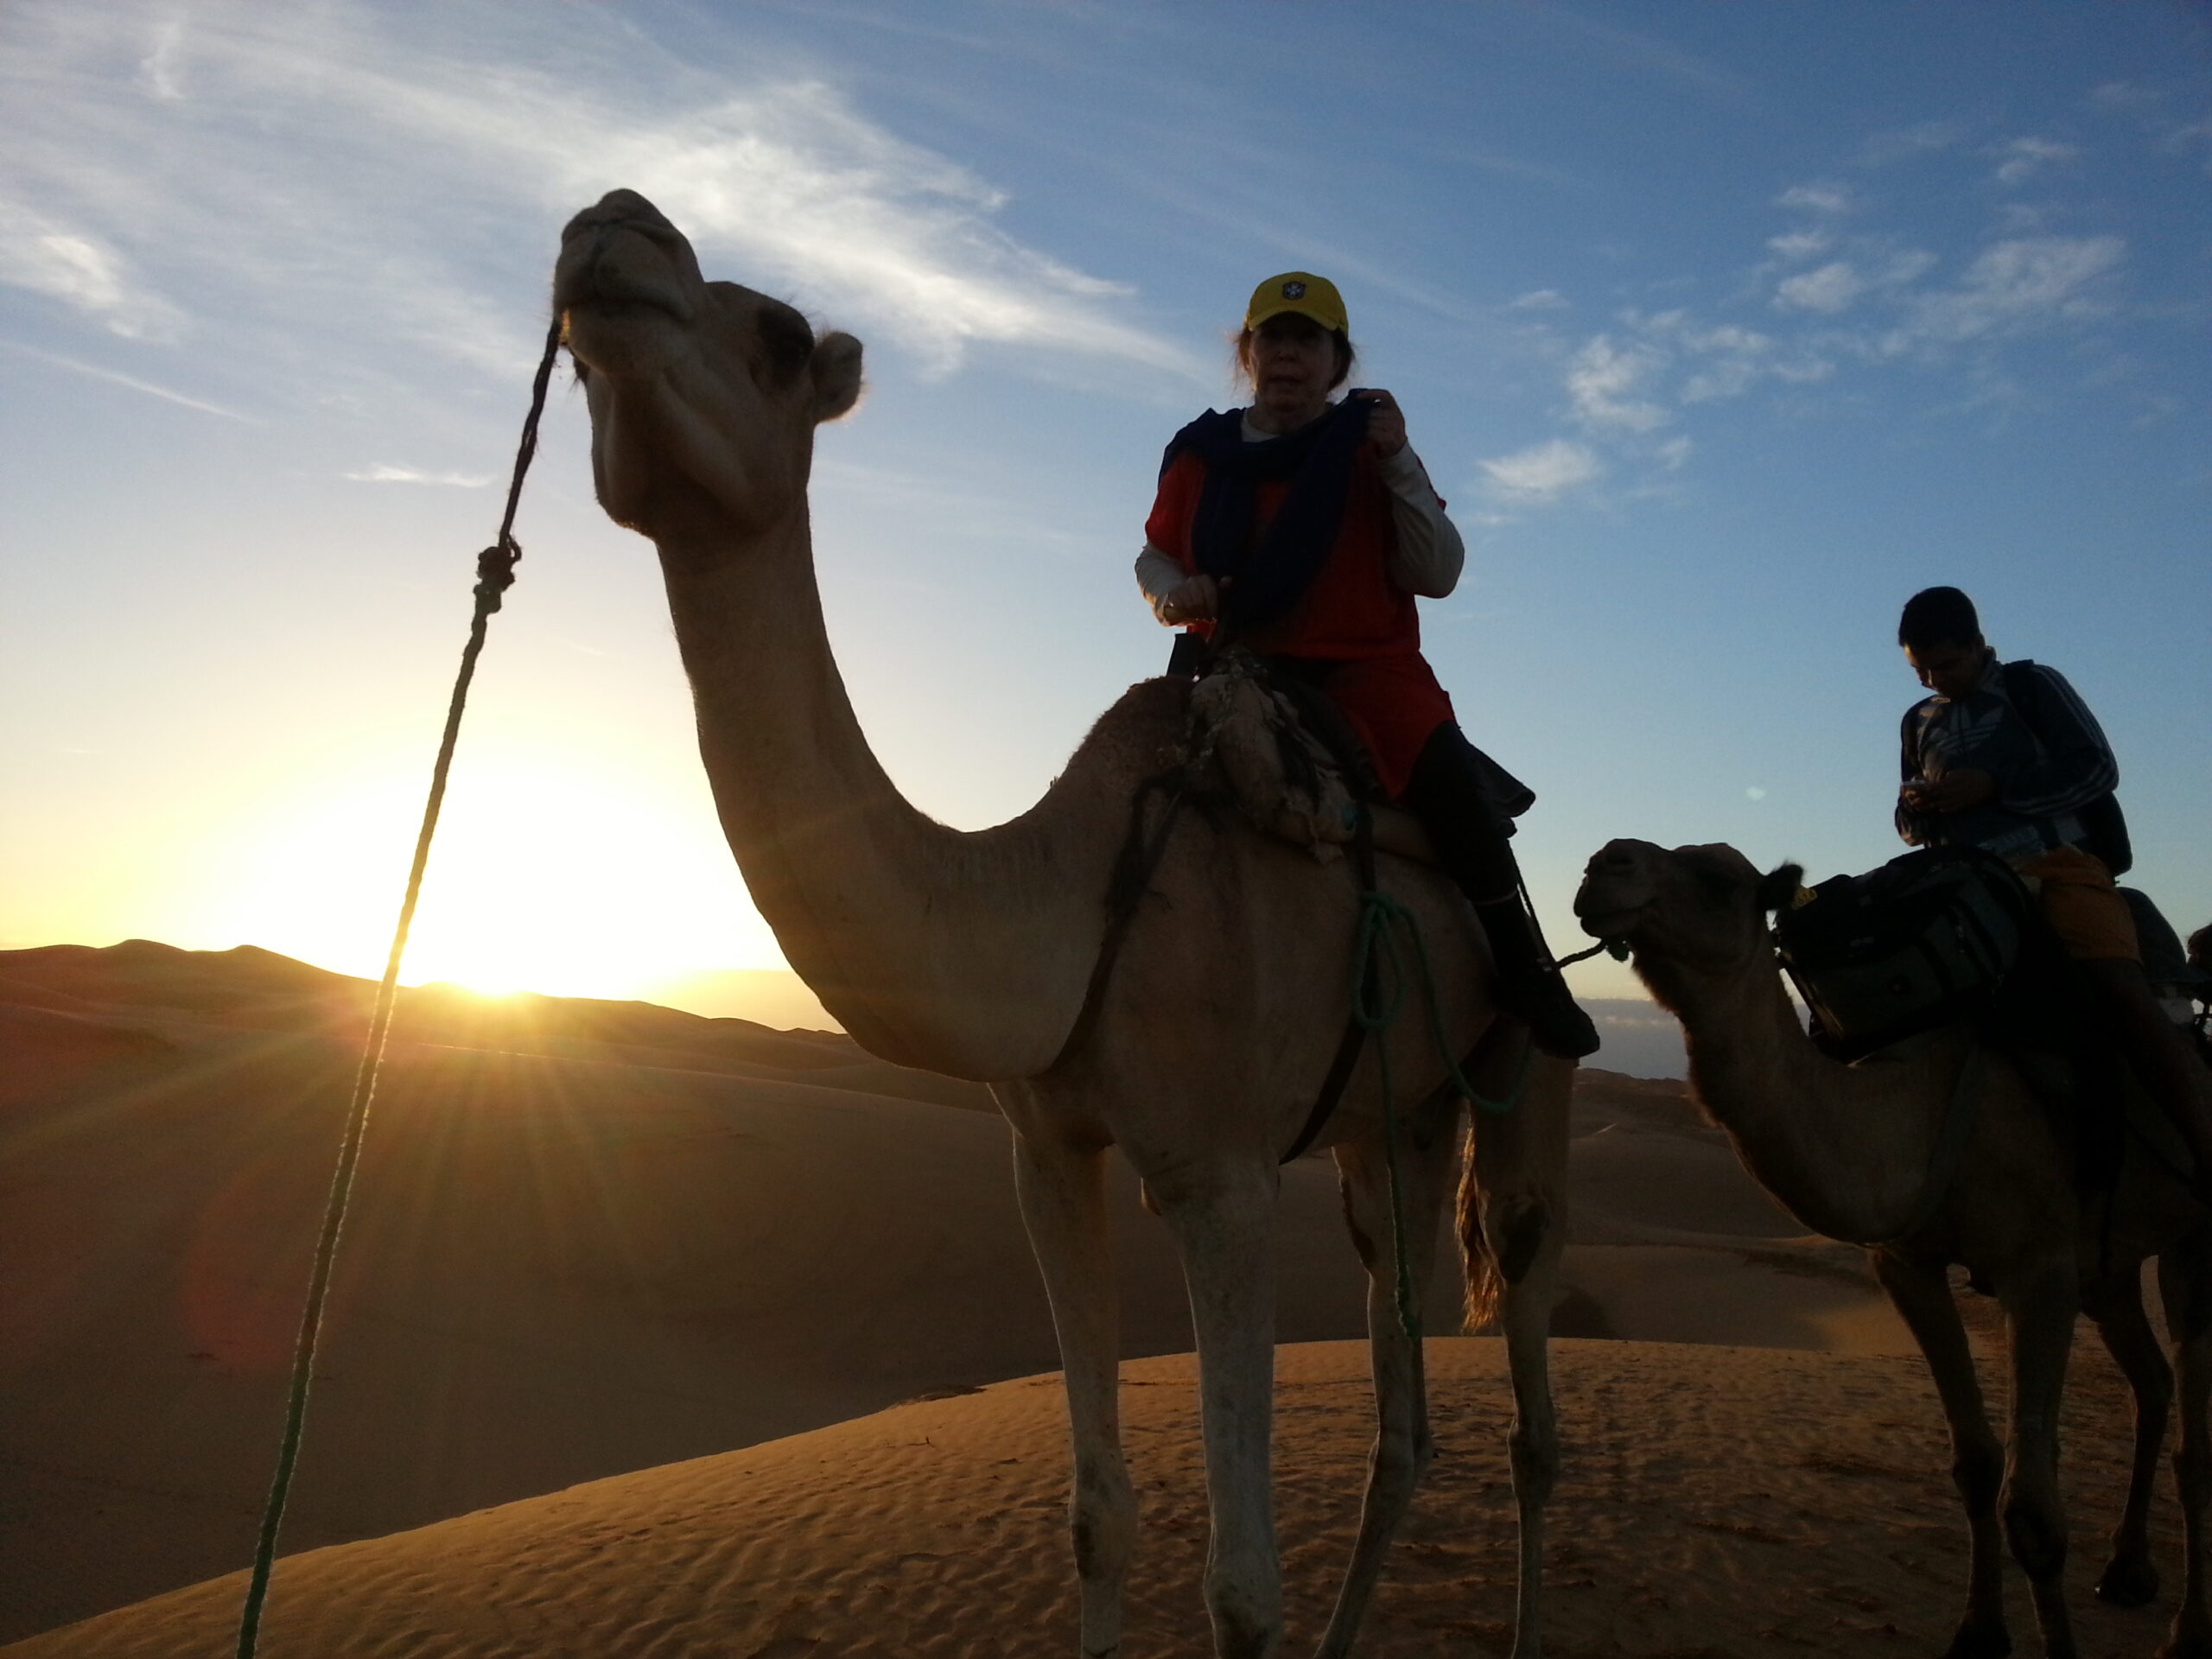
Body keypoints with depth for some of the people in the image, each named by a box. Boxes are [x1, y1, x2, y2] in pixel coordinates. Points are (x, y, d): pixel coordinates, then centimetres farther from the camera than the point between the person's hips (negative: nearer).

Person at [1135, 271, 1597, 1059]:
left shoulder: (1366, 447, 6)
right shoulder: (1199, 454, 9)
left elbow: (1438, 573, -1)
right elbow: (1154, 554, 17)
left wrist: (1397, 462, -11)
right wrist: (1172, 589, -7)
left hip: (1363, 663, -2)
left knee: (1452, 784, -24)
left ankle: (1523, 973, -10)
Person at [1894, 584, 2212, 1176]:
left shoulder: (2031, 684, 8)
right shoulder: (1919, 722, 21)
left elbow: (2097, 768, -2)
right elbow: (1911, 825, 25)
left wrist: (1992, 785, -12)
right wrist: (1915, 809, 1)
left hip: (2057, 862, -5)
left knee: (2123, 989, -27)